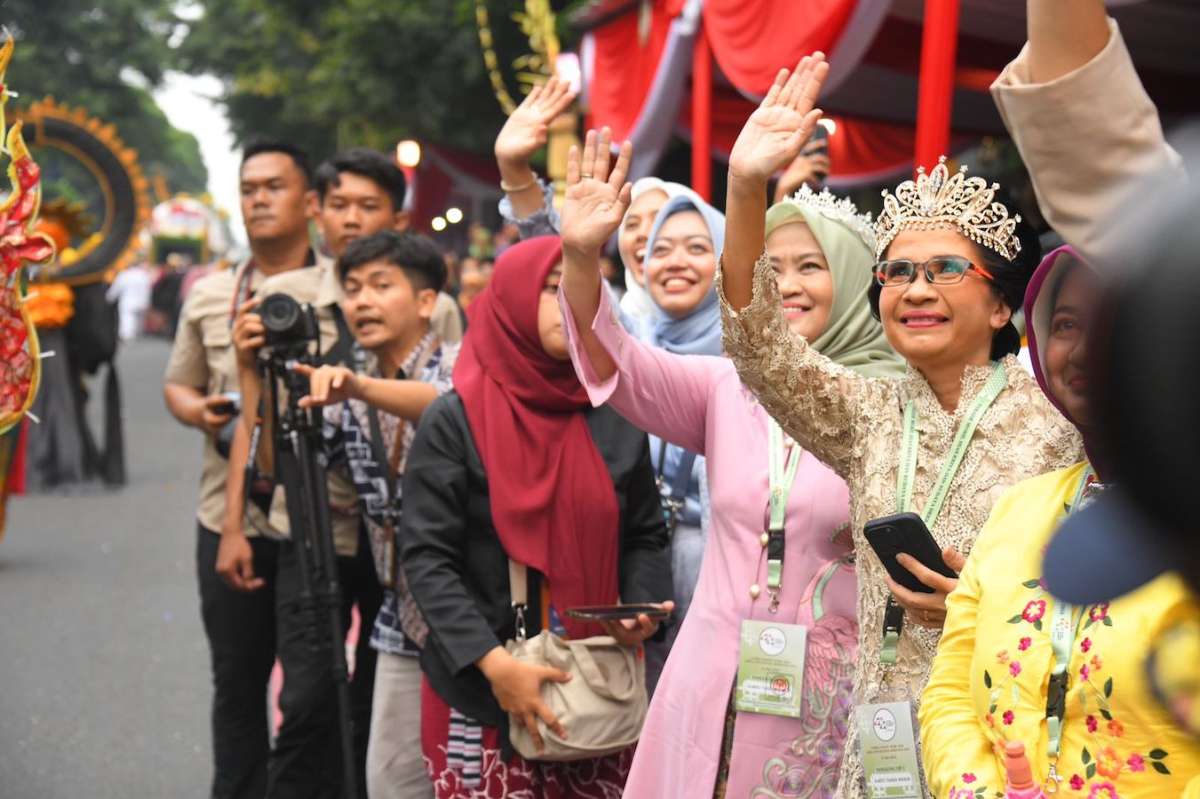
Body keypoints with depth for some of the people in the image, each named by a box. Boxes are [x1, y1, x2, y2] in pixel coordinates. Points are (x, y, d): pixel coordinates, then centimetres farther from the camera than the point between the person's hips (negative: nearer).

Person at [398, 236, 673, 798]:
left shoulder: (617, 419, 6)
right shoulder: (454, 421, -6)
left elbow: (645, 536, 12)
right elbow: (426, 557, -10)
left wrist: (643, 608, -8)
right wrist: (493, 662, -19)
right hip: (480, 692, -3)